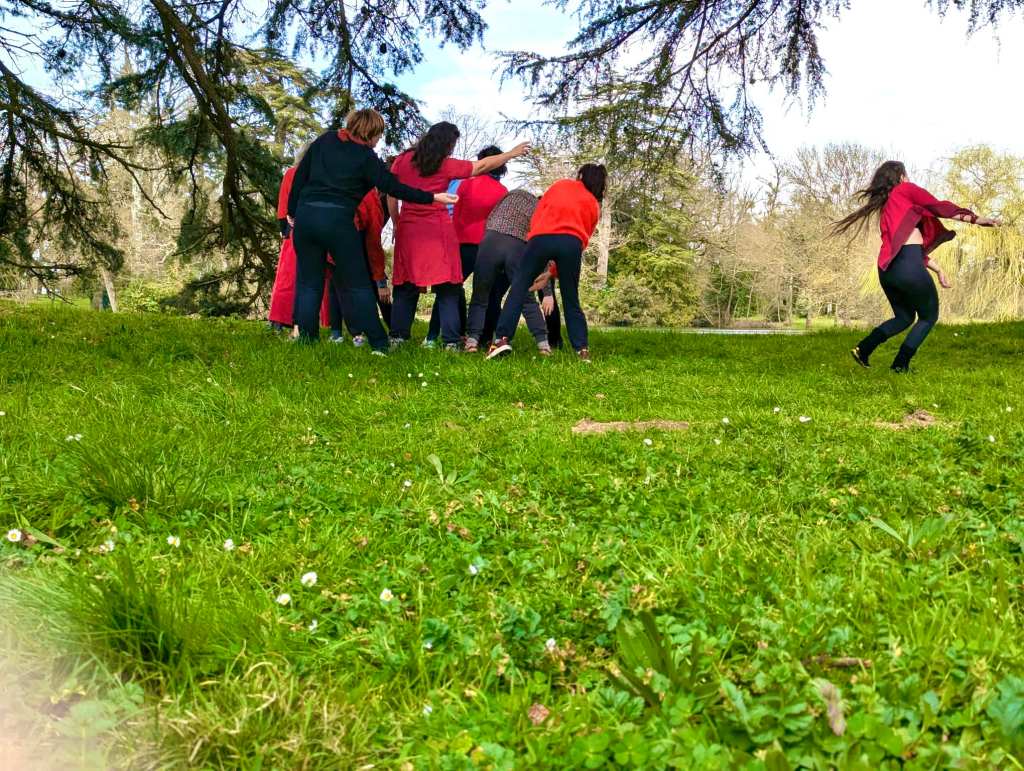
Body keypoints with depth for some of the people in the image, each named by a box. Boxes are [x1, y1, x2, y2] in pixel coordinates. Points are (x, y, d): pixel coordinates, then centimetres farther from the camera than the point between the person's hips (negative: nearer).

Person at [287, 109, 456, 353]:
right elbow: (395, 188, -3)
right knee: (357, 286, 5)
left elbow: (300, 175, 13)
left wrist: (292, 211, 20)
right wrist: (432, 197, 3)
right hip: (338, 220, -4)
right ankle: (379, 344, 5)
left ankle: (306, 341, 8)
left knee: (308, 284, 11)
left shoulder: (324, 141, 12)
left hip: (305, 215, 4)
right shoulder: (366, 158, -2)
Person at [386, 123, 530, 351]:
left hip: (408, 229, 3)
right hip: (438, 231, -3)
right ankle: (451, 340, -1)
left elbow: (391, 195, 5)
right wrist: (511, 154, 17)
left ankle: (398, 335, 9)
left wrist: (396, 223, 14)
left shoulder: (402, 160, 5)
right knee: (446, 286, 2)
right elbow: (482, 166, 6)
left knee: (406, 285, 11)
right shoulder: (446, 165, -2)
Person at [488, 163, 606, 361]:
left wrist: (534, 241, 24)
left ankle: (502, 339, -6)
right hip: (572, 243, 1)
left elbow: (537, 215, 19)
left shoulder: (560, 185, 28)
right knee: (571, 299, 14)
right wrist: (552, 272, 26)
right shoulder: (594, 205, 28)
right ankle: (583, 349, 10)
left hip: (542, 237, -1)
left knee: (519, 288, 6)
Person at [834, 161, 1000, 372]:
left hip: (887, 268, 7)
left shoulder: (885, 208, 26)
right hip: (908, 266, -7)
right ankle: (900, 364, 6)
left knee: (904, 317, 24)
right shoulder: (905, 190, 6)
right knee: (929, 317, 12)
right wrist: (977, 219, 4)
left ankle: (863, 349, 8)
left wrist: (938, 270, 29)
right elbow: (939, 207, -1)